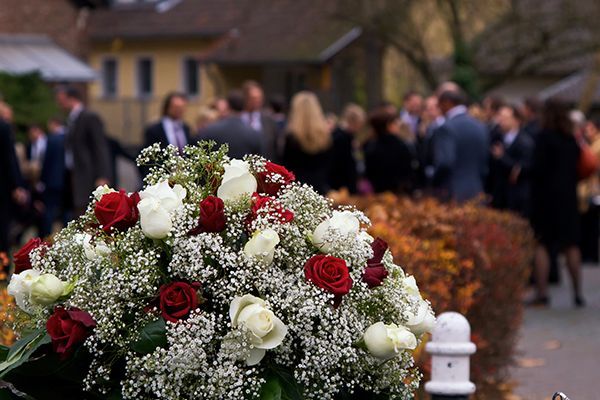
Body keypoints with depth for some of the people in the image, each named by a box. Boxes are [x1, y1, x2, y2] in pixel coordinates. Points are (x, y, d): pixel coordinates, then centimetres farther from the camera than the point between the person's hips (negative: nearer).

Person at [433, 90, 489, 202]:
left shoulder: (447, 128, -12)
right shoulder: (480, 127, 10)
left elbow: (444, 162, -21)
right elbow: (486, 161, 14)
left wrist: (436, 183, -6)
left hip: (452, 194, -7)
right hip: (476, 192, 7)